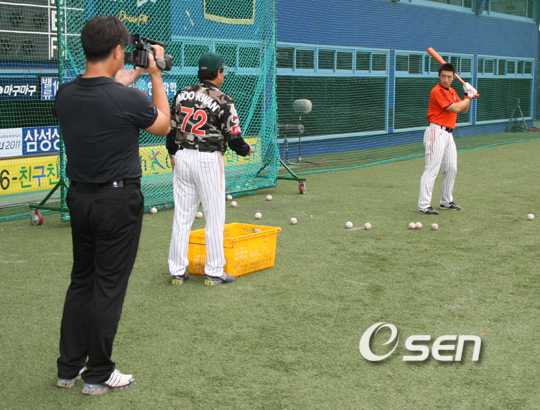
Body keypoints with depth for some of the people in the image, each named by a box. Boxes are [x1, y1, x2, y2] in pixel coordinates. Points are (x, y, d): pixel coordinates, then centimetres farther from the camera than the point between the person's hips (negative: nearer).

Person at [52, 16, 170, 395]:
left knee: (81, 280, 17)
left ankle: (69, 368, 24)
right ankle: (99, 375, 13)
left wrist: (133, 76, 27)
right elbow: (163, 125, 1)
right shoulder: (127, 99, -20)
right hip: (119, 200, -6)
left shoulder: (66, 94, -3)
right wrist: (155, 75, 7)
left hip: (79, 198, 6)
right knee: (109, 286, 3)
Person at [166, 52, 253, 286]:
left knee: (182, 216, 9)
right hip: (208, 160, -5)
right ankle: (213, 272, 7)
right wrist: (246, 150, 13)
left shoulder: (182, 94, 6)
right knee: (214, 216, 4)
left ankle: (177, 271, 14)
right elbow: (233, 138, -8)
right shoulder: (222, 101, -9)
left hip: (182, 158, 5)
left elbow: (171, 127, 11)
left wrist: (173, 154, 26)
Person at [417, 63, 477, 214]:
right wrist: (469, 97, -4)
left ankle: (446, 201, 28)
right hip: (436, 132, -9)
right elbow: (455, 108, -19)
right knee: (432, 169, -13)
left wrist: (467, 95, 6)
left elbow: (463, 110, 22)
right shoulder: (437, 91, -13)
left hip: (448, 134, 9)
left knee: (451, 169, 14)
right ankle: (424, 205, -13)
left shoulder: (452, 92, 16)